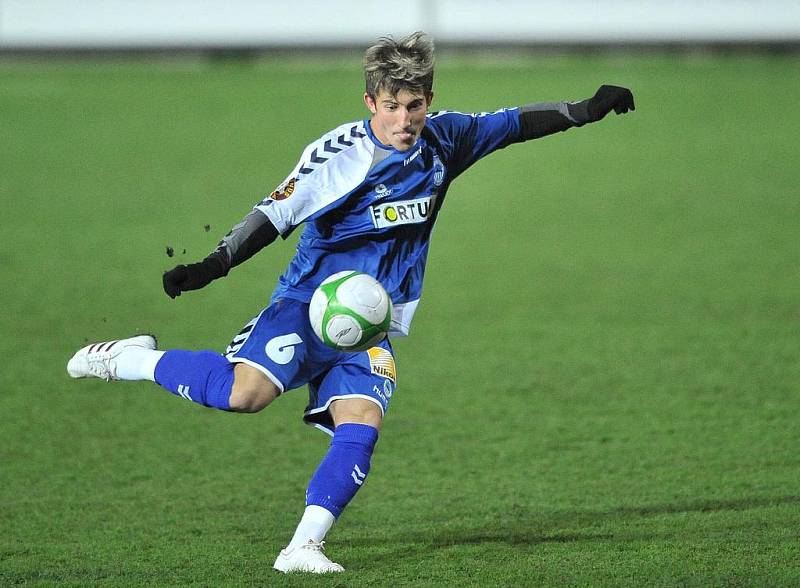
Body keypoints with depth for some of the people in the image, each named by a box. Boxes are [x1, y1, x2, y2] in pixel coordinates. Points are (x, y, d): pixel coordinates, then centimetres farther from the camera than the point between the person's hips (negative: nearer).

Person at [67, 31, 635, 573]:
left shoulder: (444, 140, 4)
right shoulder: (338, 154, -13)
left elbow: (513, 123, 17)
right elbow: (277, 213, -14)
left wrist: (584, 111, 11)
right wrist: (215, 264, -25)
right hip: (308, 301, -5)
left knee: (361, 426, -18)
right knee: (248, 391, -27)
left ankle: (304, 546, -16)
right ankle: (129, 359, -6)